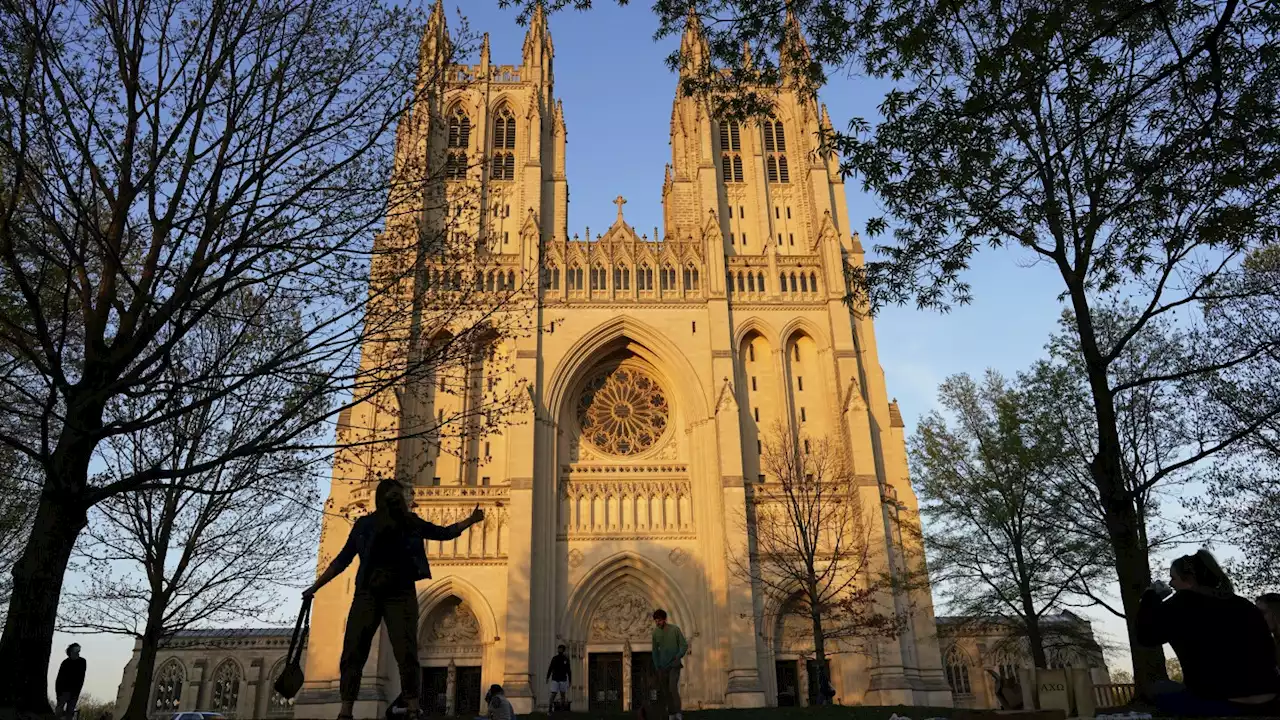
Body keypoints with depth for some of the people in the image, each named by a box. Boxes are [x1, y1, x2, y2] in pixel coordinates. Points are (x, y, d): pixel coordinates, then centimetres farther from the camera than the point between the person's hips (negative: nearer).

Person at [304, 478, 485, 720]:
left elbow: (444, 533, 11)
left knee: (406, 652, -8)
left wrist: (470, 520, -3)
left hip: (401, 594, 0)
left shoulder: (411, 523, 10)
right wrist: (316, 586, 11)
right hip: (367, 594, 1)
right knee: (352, 652, -4)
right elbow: (343, 559, 13)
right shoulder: (364, 524, 9)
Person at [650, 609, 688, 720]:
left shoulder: (675, 629, -7)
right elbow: (655, 651, 11)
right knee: (665, 691, 5)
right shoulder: (655, 632, 4)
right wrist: (656, 666, 6)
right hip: (662, 667, 4)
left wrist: (678, 657, -19)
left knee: (673, 688, -18)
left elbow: (684, 645, -4)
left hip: (674, 665, -4)